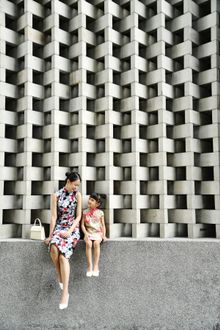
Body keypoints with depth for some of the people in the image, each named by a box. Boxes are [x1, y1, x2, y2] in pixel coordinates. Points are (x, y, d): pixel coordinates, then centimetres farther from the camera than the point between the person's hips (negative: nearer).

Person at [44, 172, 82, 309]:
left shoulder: (77, 195, -1)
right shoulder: (56, 195, 0)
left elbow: (78, 217, -2)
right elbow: (54, 216, -2)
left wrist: (69, 231, -14)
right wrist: (50, 235, -5)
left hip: (73, 229, -1)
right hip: (59, 227, 1)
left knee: (63, 255, -26)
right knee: (54, 248, -31)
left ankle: (65, 292, -23)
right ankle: (60, 277, -5)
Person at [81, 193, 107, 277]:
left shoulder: (100, 213, 3)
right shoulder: (85, 212, 5)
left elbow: (103, 225, 6)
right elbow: (82, 225, 4)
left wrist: (104, 235, -6)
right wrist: (86, 233, -11)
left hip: (98, 233, -1)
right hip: (89, 233, 1)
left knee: (96, 243, -31)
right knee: (88, 243, -30)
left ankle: (96, 266, -24)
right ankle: (89, 266, -25)